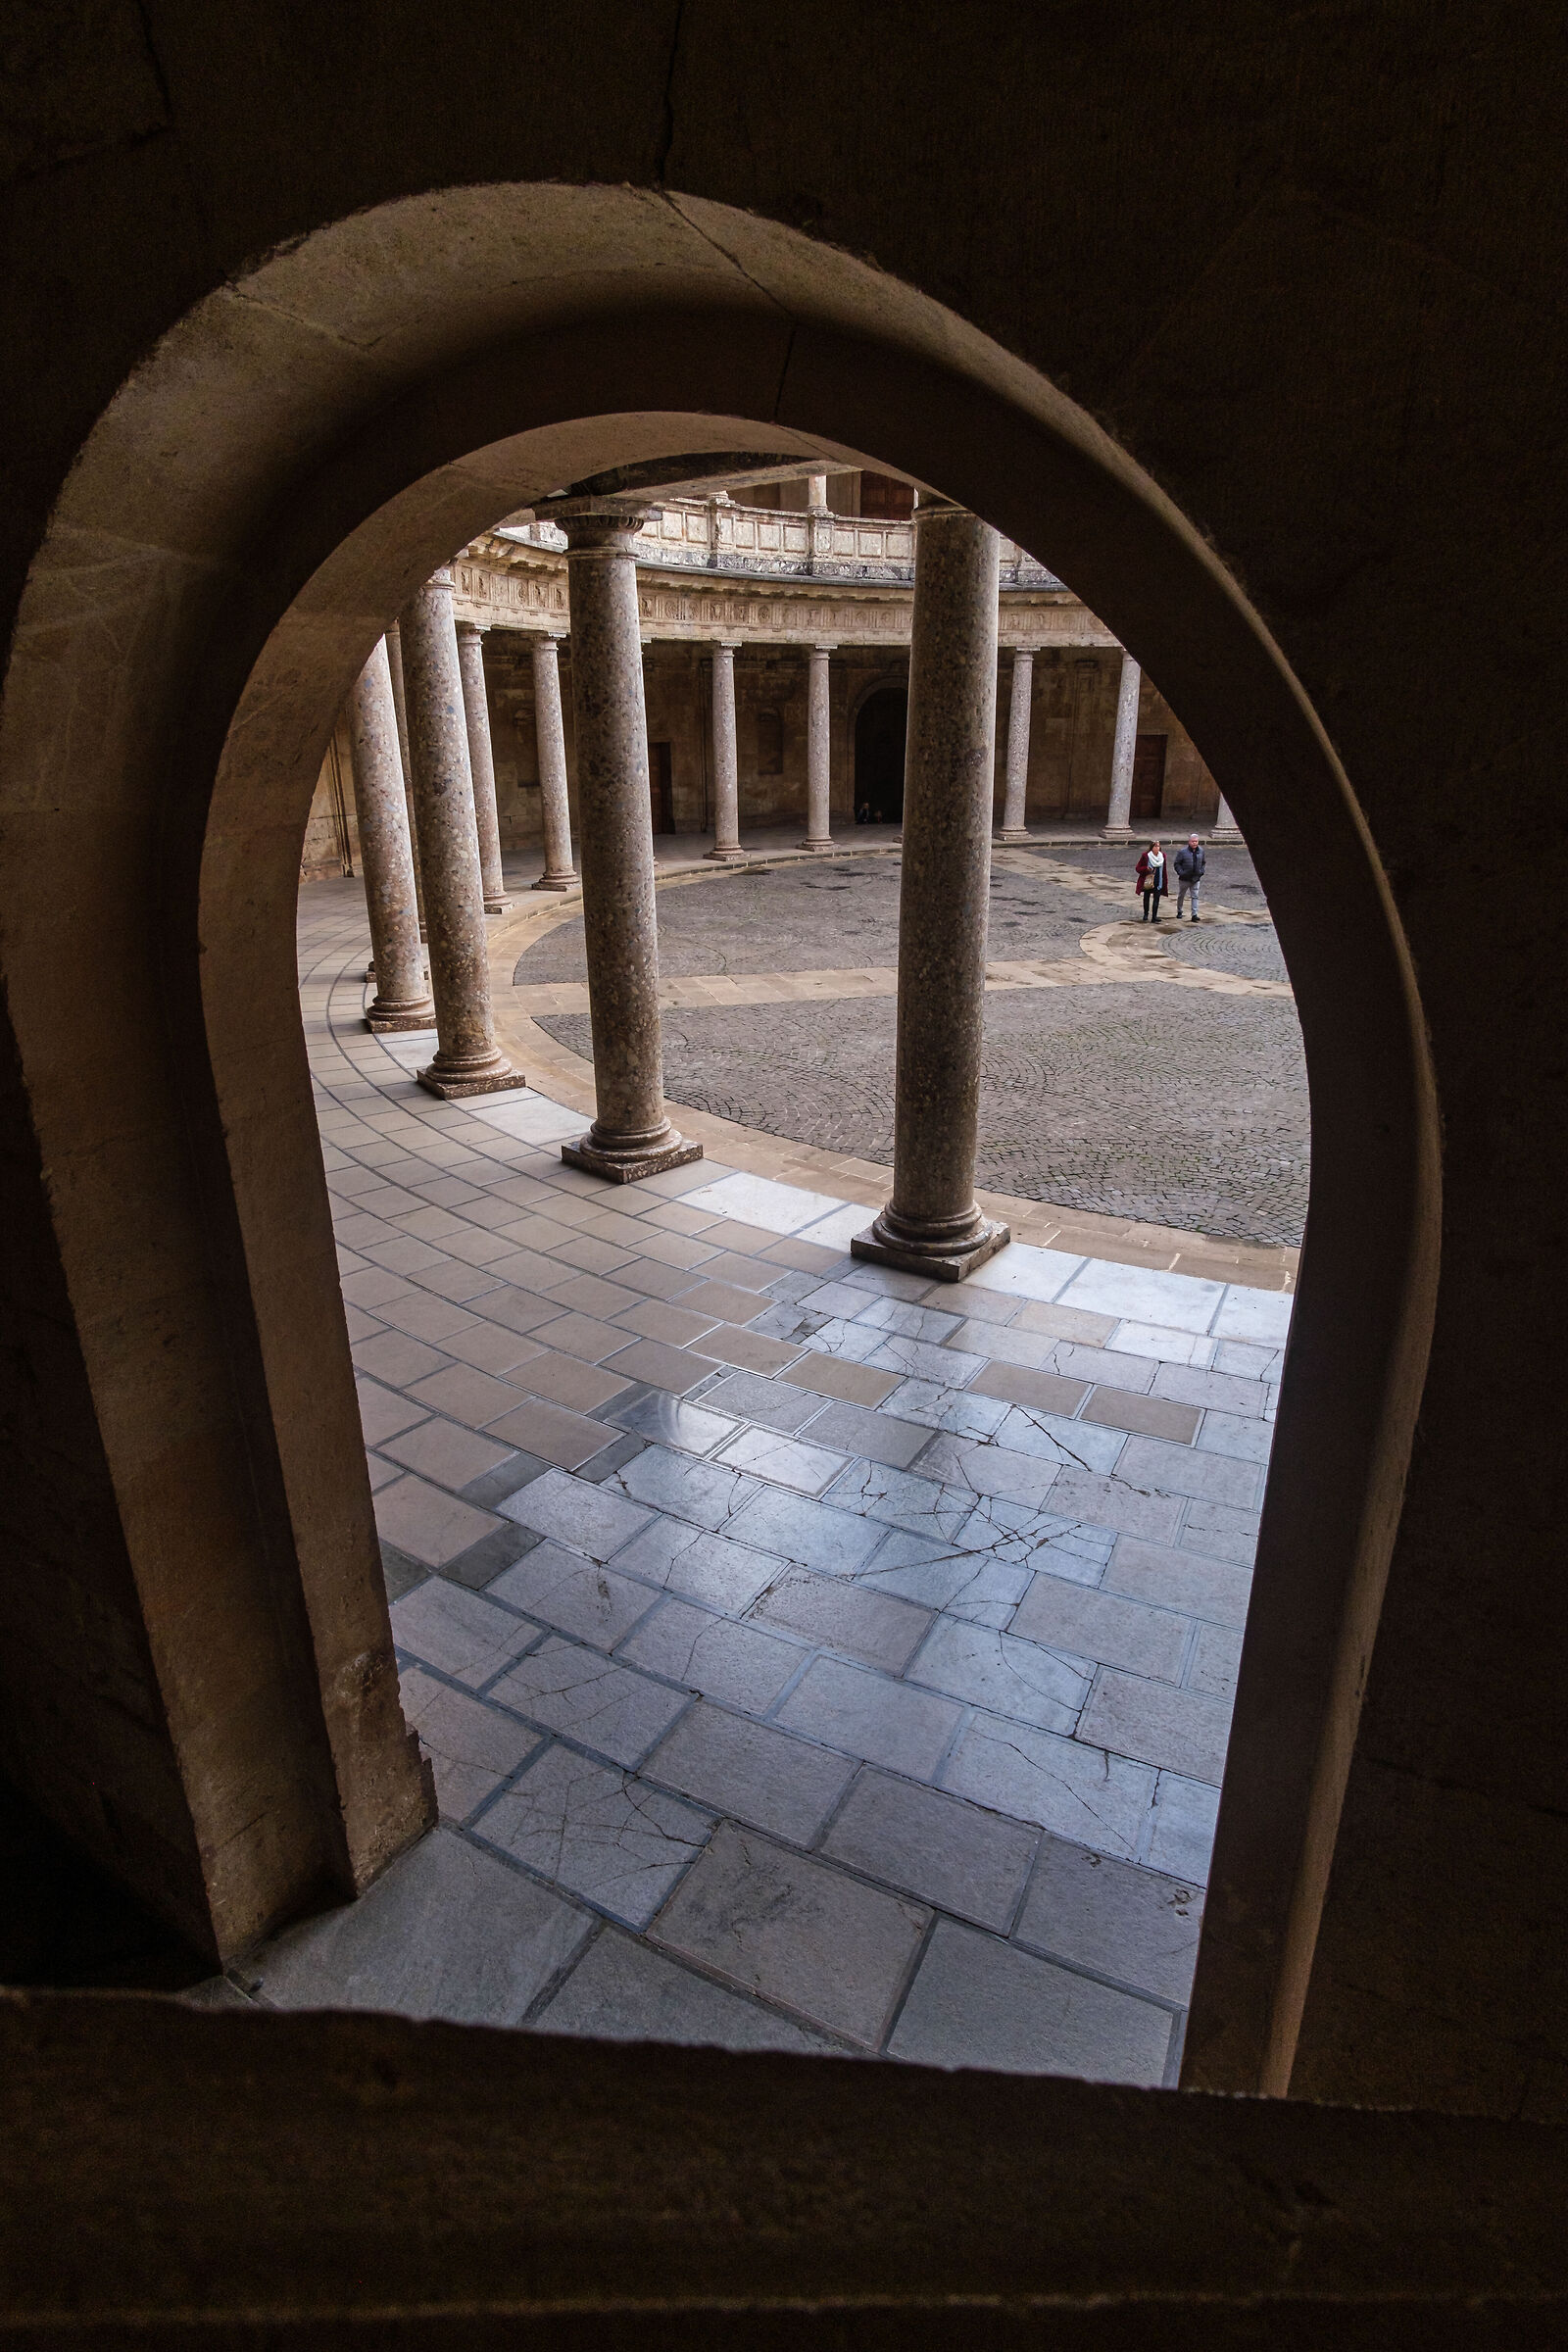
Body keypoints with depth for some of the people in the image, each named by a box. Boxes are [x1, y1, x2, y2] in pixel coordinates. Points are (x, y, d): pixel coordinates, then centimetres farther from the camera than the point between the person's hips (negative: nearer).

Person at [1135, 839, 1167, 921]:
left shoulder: (1162, 856, 3)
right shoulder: (1145, 856, -8)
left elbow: (1164, 869, 12)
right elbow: (1138, 868, -4)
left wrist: (1164, 882, 10)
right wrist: (1146, 869, -22)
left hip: (1158, 882, 2)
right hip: (1148, 882, -2)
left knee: (1156, 899, -3)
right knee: (1146, 897, 11)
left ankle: (1154, 916, 1)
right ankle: (1146, 914, 30)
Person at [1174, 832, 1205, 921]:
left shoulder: (1201, 851, 5)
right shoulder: (1182, 852, -10)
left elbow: (1203, 863, 19)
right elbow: (1177, 864, -5)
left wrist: (1201, 871, 4)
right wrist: (1181, 873, -17)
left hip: (1196, 878, 3)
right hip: (1184, 879, -3)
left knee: (1195, 896, -3)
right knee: (1181, 896, 12)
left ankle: (1194, 914, -4)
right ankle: (1179, 912, 30)